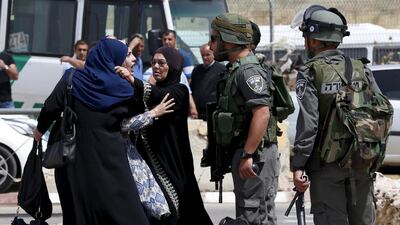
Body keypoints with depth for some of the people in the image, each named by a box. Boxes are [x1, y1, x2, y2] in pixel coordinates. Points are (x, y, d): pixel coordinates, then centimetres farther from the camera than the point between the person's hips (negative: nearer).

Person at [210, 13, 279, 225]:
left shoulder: (249, 70, -15)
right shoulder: (236, 69, 18)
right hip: (249, 153, 10)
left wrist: (248, 155, -25)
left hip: (254, 154, -10)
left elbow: (262, 113, -24)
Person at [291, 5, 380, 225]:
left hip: (327, 166, -4)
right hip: (362, 163, 4)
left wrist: (298, 165, -13)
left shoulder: (310, 73, -7)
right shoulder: (361, 69, 7)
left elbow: (308, 123, -15)